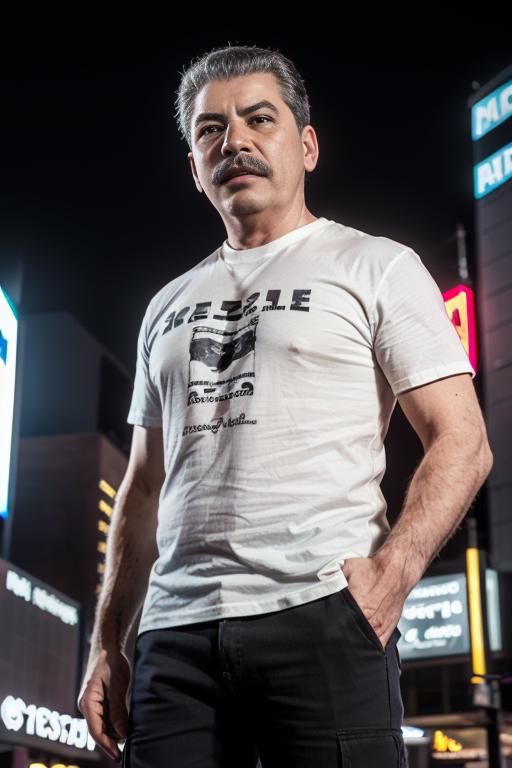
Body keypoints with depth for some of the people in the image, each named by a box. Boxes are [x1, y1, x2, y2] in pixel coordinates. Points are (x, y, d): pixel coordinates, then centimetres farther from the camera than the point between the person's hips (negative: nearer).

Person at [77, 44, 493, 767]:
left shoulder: (376, 266, 7)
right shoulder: (168, 306, 22)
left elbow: (462, 442, -1)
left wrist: (392, 572, -17)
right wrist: (107, 646, 14)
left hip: (322, 617, -4)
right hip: (175, 634, 4)